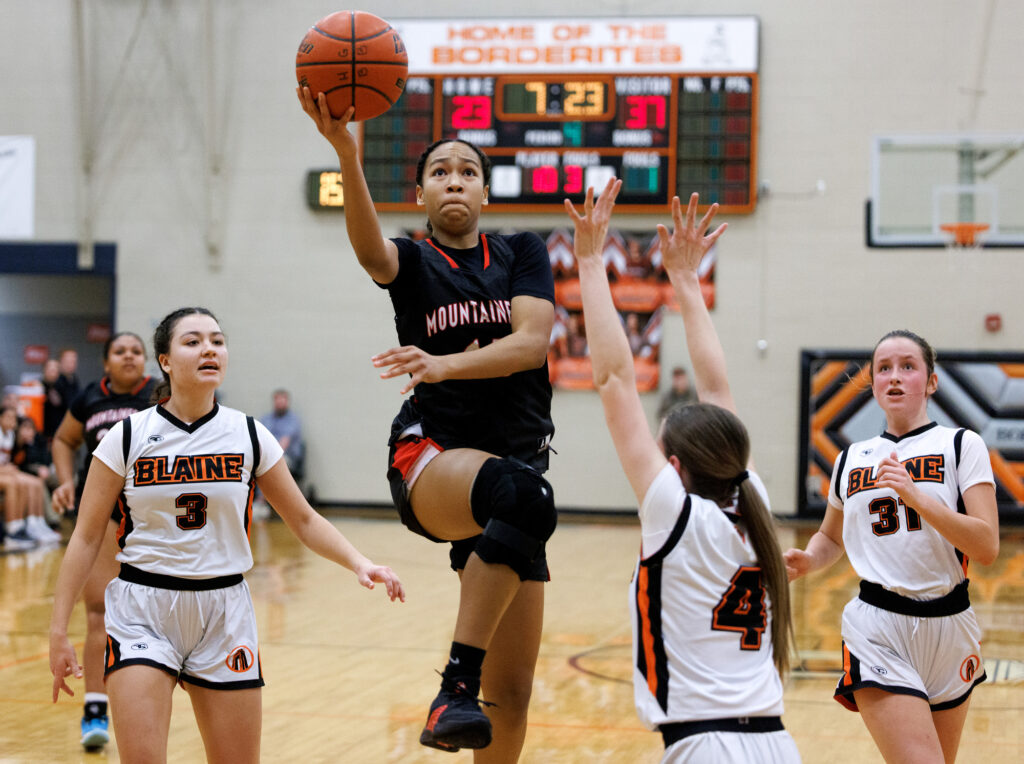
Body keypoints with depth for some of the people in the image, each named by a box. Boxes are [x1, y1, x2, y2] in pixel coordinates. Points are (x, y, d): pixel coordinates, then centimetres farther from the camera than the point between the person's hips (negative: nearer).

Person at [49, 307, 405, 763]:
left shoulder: (249, 436, 1)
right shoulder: (128, 437, -4)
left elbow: (304, 520, 9)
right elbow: (86, 538, -1)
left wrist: (358, 563, -9)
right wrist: (58, 630, -5)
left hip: (224, 611, 2)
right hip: (142, 611, -2)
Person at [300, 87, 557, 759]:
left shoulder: (523, 253, 11)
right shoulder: (412, 263, 7)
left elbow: (531, 343, -7)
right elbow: (370, 250, -19)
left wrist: (445, 364, -25)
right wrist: (347, 153, -38)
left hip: (515, 461, 3)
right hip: (432, 458, -3)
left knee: (512, 697, 1)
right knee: (524, 493, -40)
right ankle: (455, 687, -41)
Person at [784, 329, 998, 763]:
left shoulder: (961, 445, 0)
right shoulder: (852, 459, 9)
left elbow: (987, 548, -11)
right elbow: (831, 538, 26)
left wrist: (916, 497, -22)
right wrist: (806, 561, 3)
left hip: (948, 625, 0)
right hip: (877, 632, 0)